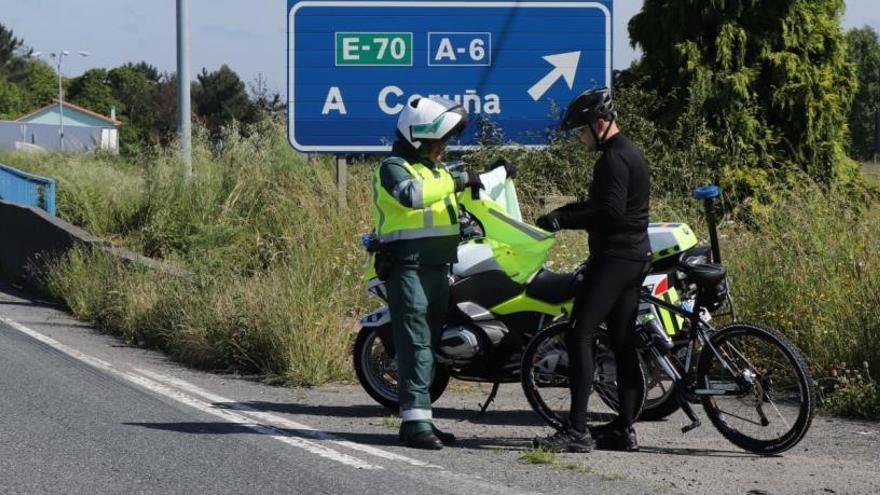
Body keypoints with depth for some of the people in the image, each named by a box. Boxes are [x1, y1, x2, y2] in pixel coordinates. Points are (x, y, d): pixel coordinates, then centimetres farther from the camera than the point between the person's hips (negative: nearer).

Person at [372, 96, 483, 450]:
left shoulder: (435, 170, 23)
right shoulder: (394, 168, -7)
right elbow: (411, 194, -29)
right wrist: (456, 181, -26)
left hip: (438, 267, 9)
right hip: (408, 264, -9)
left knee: (428, 342, 11)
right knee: (416, 341, -15)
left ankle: (419, 420, 16)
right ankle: (415, 421, -20)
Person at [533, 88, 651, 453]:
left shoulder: (614, 159, -14)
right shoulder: (630, 153, 19)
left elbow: (611, 212, -24)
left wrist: (564, 220, -17)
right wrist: (566, 212, 15)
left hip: (613, 257, -11)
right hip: (635, 258, 11)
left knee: (579, 336, -13)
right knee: (622, 343, 11)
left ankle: (577, 430, -17)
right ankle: (623, 429, 14)